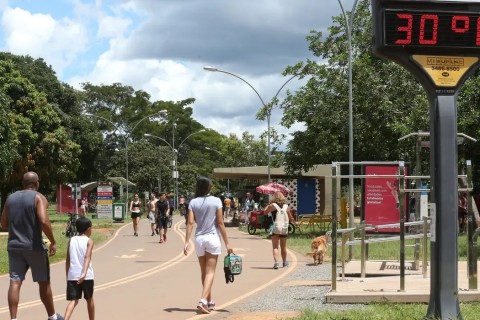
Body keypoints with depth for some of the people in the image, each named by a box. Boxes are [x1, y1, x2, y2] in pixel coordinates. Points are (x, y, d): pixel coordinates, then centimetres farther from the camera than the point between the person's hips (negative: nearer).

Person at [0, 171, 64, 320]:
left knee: (15, 282, 0)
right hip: (34, 246, -4)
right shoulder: (38, 198, -8)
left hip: (14, 246, 4)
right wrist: (53, 242, -13)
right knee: (44, 282, 10)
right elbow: (44, 221, -21)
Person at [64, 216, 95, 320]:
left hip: (72, 276, 2)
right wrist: (84, 273, -27)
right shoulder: (89, 241, -2)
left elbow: (68, 260, 10)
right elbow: (87, 257, -17)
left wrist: (67, 275, 18)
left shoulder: (71, 240, 9)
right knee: (89, 299, 17)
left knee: (73, 300, -1)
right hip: (86, 276, -2)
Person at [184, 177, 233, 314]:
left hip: (199, 239, 3)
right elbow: (220, 223, -6)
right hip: (213, 238, -3)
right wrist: (227, 243, -1)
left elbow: (190, 223, -6)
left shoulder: (193, 202, 1)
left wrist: (186, 242, -6)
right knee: (210, 272, -1)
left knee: (204, 272, 15)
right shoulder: (216, 201, -5)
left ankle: (209, 302, 25)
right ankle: (203, 301, -17)